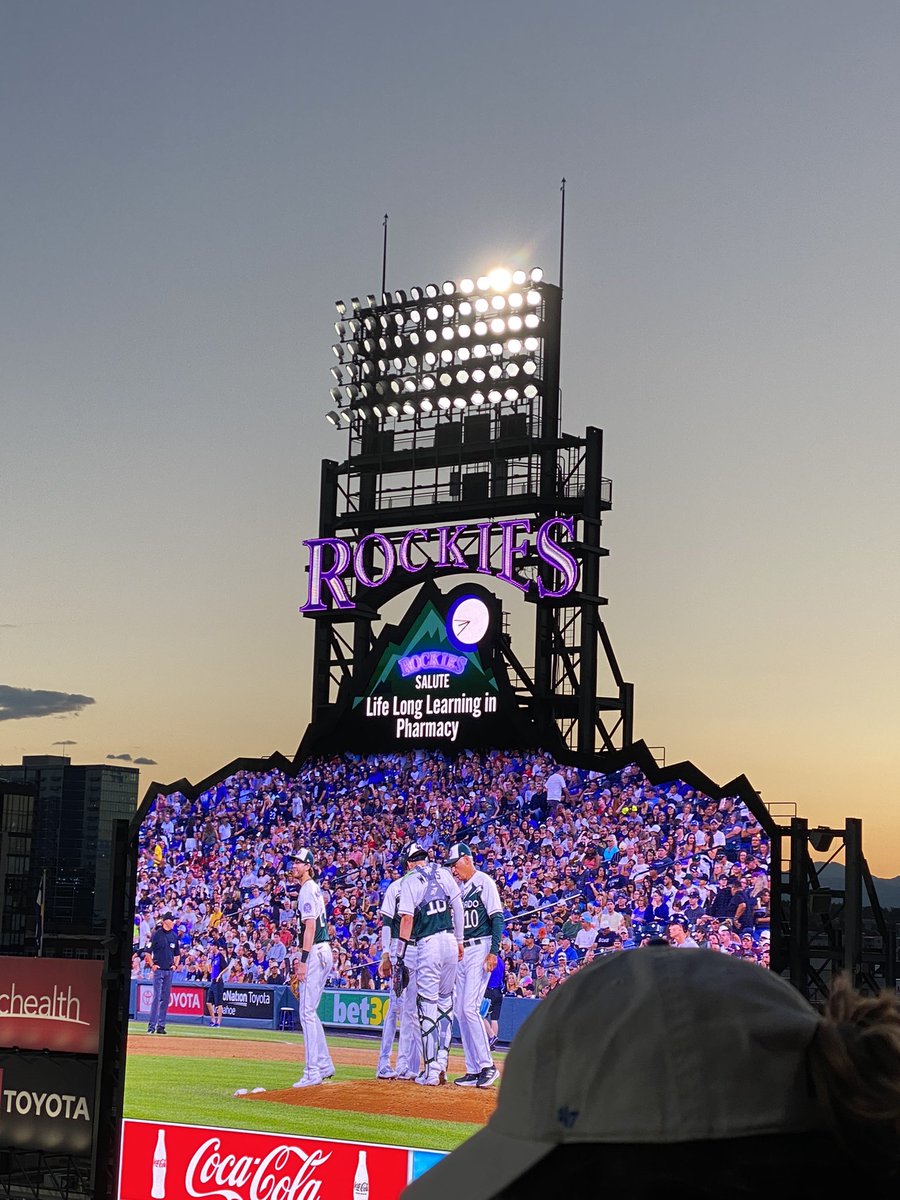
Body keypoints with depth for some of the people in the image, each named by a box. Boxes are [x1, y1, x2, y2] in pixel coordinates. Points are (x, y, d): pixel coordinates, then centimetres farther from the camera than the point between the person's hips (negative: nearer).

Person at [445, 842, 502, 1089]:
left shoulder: (484, 882, -6)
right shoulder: (458, 887, 17)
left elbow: (497, 918, -12)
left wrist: (493, 951, -20)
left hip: (480, 949, -9)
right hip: (461, 952, 9)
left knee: (470, 1007, -17)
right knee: (460, 1011, 5)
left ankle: (487, 1066, -12)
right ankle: (473, 1070, 9)